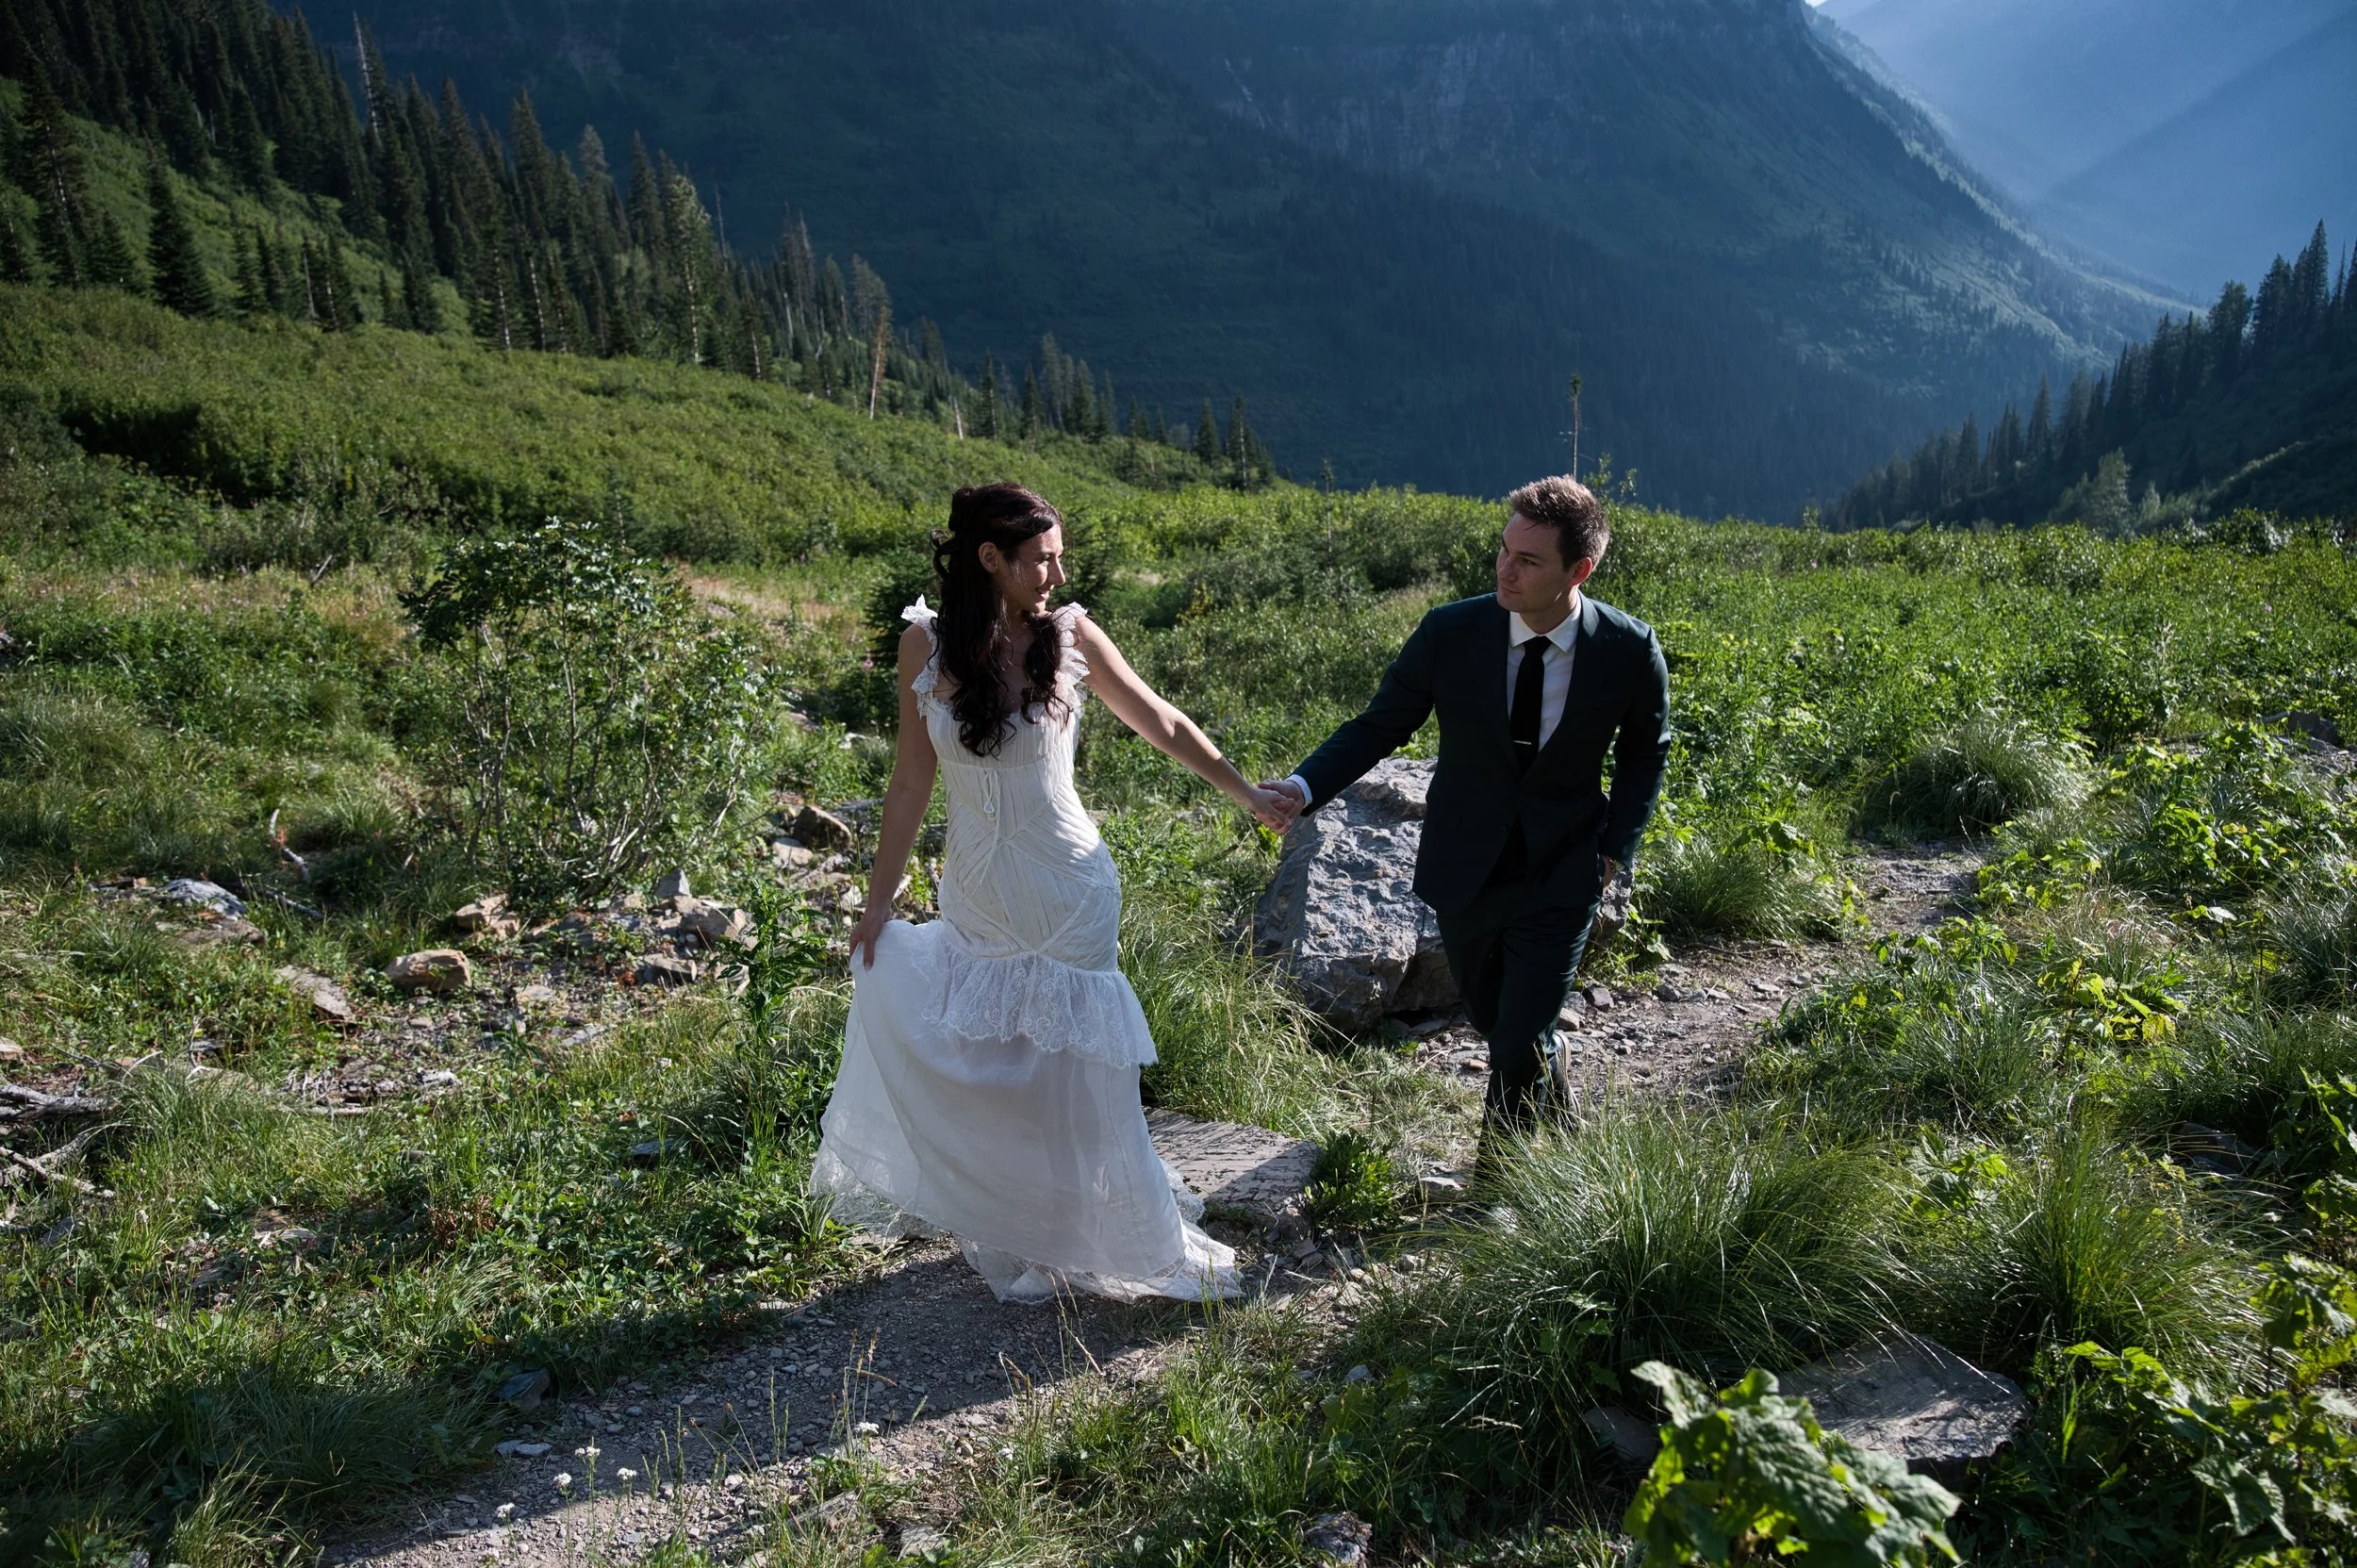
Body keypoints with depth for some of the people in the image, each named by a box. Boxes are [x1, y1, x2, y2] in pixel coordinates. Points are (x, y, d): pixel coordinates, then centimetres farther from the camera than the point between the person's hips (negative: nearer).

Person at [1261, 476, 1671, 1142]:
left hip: (1560, 877, -2)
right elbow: (1380, 724, -10)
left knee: (1521, 1040, -4)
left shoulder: (1630, 650, -16)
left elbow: (1644, 751, 3)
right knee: (1489, 1014, 22)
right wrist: (1305, 786, -26)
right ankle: (1556, 1114, 54)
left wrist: (1617, 849, -5)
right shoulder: (1450, 632, -17)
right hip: (1463, 871, 2)